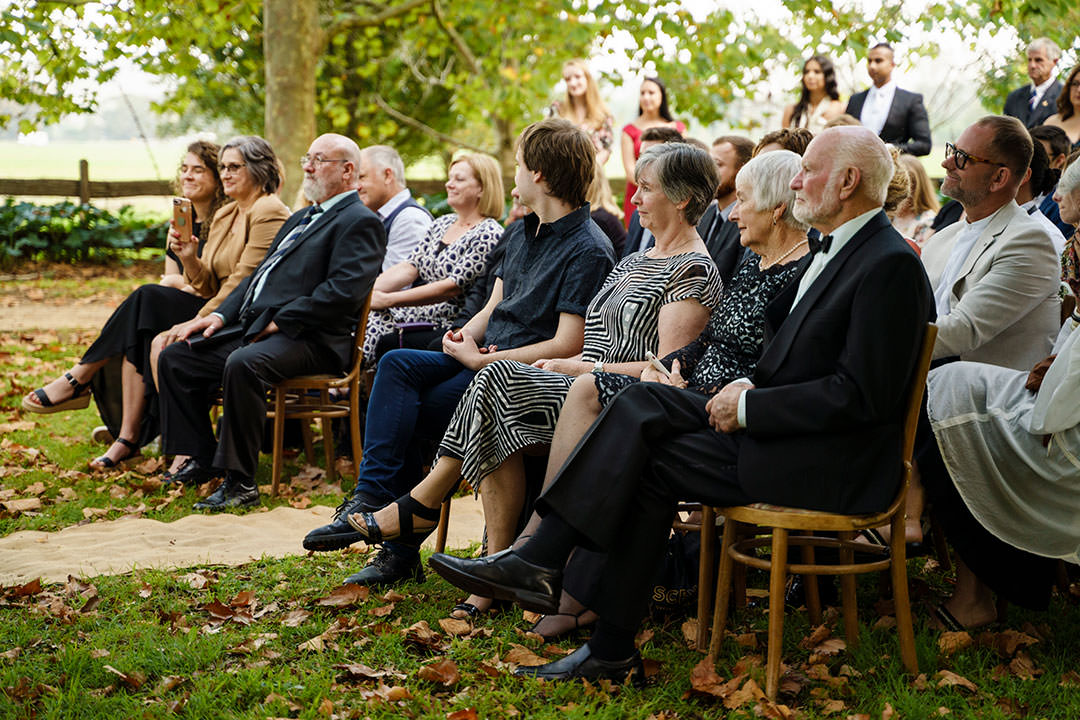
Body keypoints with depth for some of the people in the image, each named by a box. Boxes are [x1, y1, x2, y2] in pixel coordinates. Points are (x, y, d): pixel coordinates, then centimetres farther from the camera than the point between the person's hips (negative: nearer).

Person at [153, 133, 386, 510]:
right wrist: (220, 315, 9)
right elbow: (258, 276, 25)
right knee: (174, 357, 3)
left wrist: (280, 321, -17)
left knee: (242, 364, -37)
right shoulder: (301, 218, 26)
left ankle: (241, 482, -28)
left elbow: (343, 291, -18)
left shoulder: (360, 222, -4)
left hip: (308, 338, -10)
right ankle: (201, 458, 9)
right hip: (251, 328, 10)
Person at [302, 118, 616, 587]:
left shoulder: (588, 251, -12)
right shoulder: (525, 233, 18)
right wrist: (464, 338, -3)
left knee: (406, 414, -21)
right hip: (486, 359, 8)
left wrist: (482, 360, -16)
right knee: (397, 365, -19)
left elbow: (568, 345, -18)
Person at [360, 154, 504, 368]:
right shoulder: (441, 224, 18)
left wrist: (387, 300, -19)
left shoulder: (489, 234, -9)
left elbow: (453, 286, -17)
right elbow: (410, 266, 10)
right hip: (418, 311, 7)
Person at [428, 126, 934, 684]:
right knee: (644, 403, -6)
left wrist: (750, 407, -18)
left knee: (653, 466, -15)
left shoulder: (891, 265, -15)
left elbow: (861, 396, -22)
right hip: (781, 428, 9)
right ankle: (539, 561, -11)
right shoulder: (835, 250, 16)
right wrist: (749, 387, 2)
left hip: (830, 462, -9)